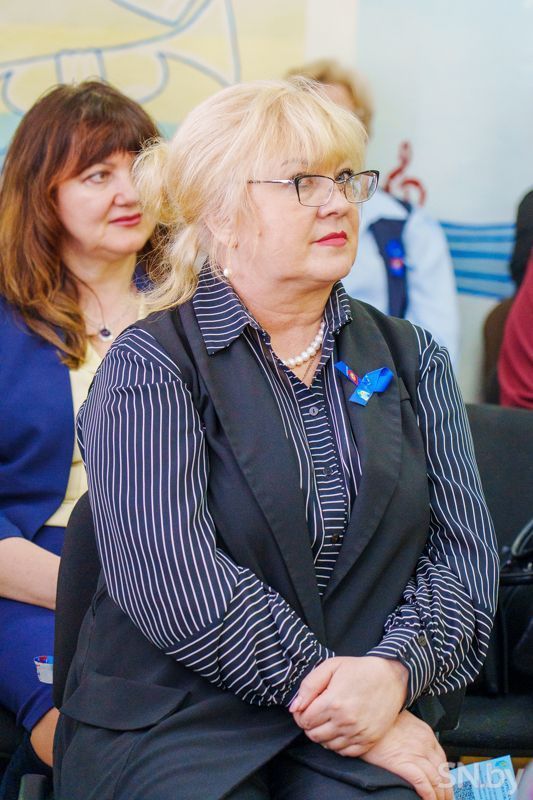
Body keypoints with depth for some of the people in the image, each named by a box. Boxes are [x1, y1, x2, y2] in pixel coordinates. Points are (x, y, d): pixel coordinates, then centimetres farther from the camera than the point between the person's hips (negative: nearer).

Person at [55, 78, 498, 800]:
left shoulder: (409, 359, 15)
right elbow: (175, 577, -13)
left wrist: (397, 667, -13)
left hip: (378, 720, 3)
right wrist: (328, 687, -16)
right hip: (173, 721, -3)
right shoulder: (149, 367, 0)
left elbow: (466, 548, 7)